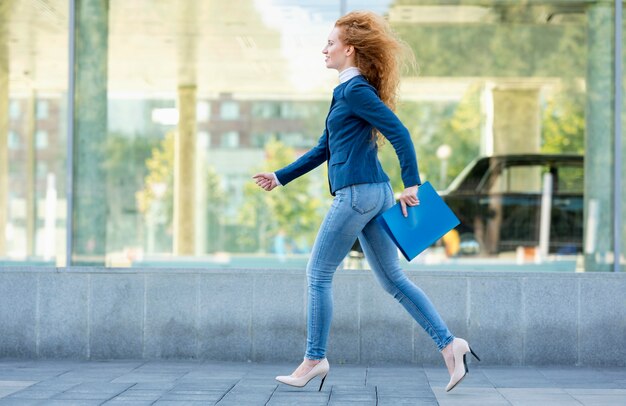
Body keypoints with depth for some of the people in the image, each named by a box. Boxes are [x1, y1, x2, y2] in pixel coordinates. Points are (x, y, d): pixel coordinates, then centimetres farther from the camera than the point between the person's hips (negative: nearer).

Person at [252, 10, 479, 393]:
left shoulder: (355, 90, -10)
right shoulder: (347, 92, 19)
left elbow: (399, 133, -17)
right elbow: (323, 149, 26)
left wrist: (412, 184, -18)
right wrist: (281, 177, 25)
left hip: (357, 193, -10)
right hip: (375, 193, 10)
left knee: (318, 274, 1)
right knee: (393, 279, 9)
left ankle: (315, 359, 9)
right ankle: (449, 343, 6)